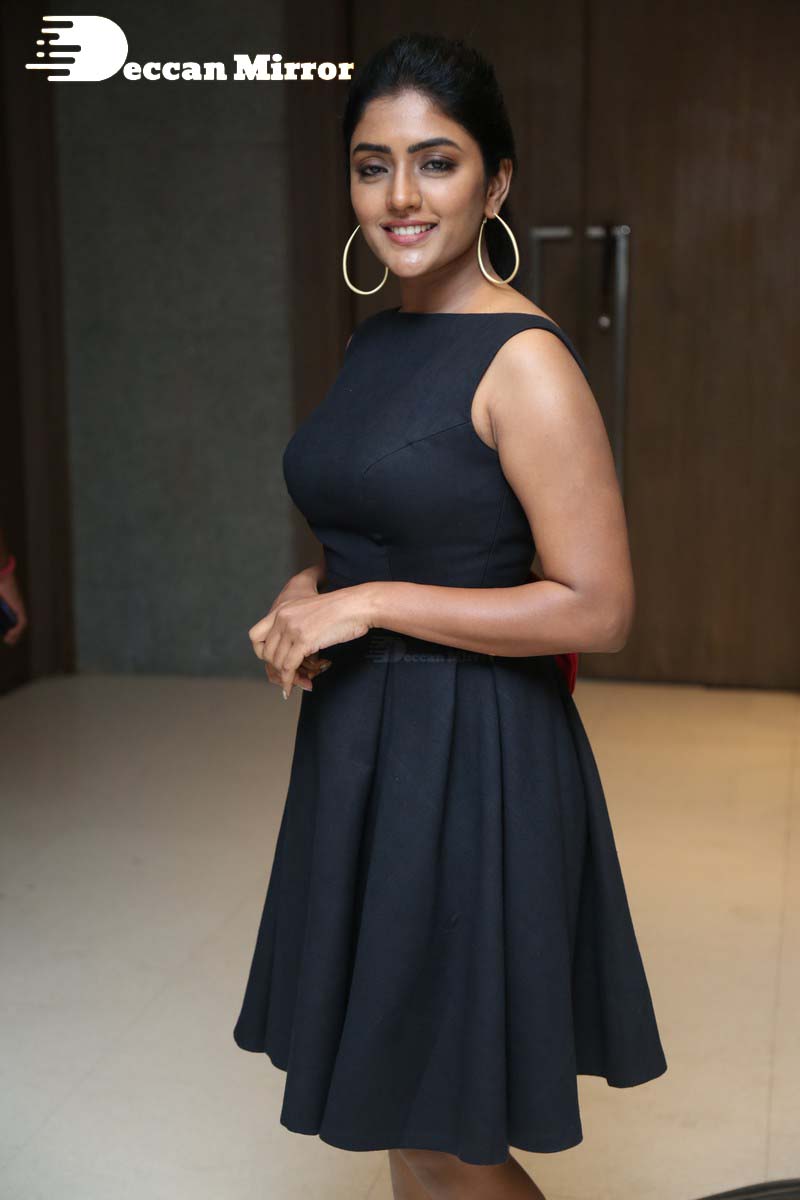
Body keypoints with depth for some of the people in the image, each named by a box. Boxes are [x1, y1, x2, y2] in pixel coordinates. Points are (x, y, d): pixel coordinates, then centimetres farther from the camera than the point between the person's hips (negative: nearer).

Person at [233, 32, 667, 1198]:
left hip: (472, 761, -8)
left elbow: (597, 609, -19)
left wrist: (367, 605, -17)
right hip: (360, 746, 8)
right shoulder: (374, 339, 9)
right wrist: (312, 591, 0)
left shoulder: (524, 360, -16)